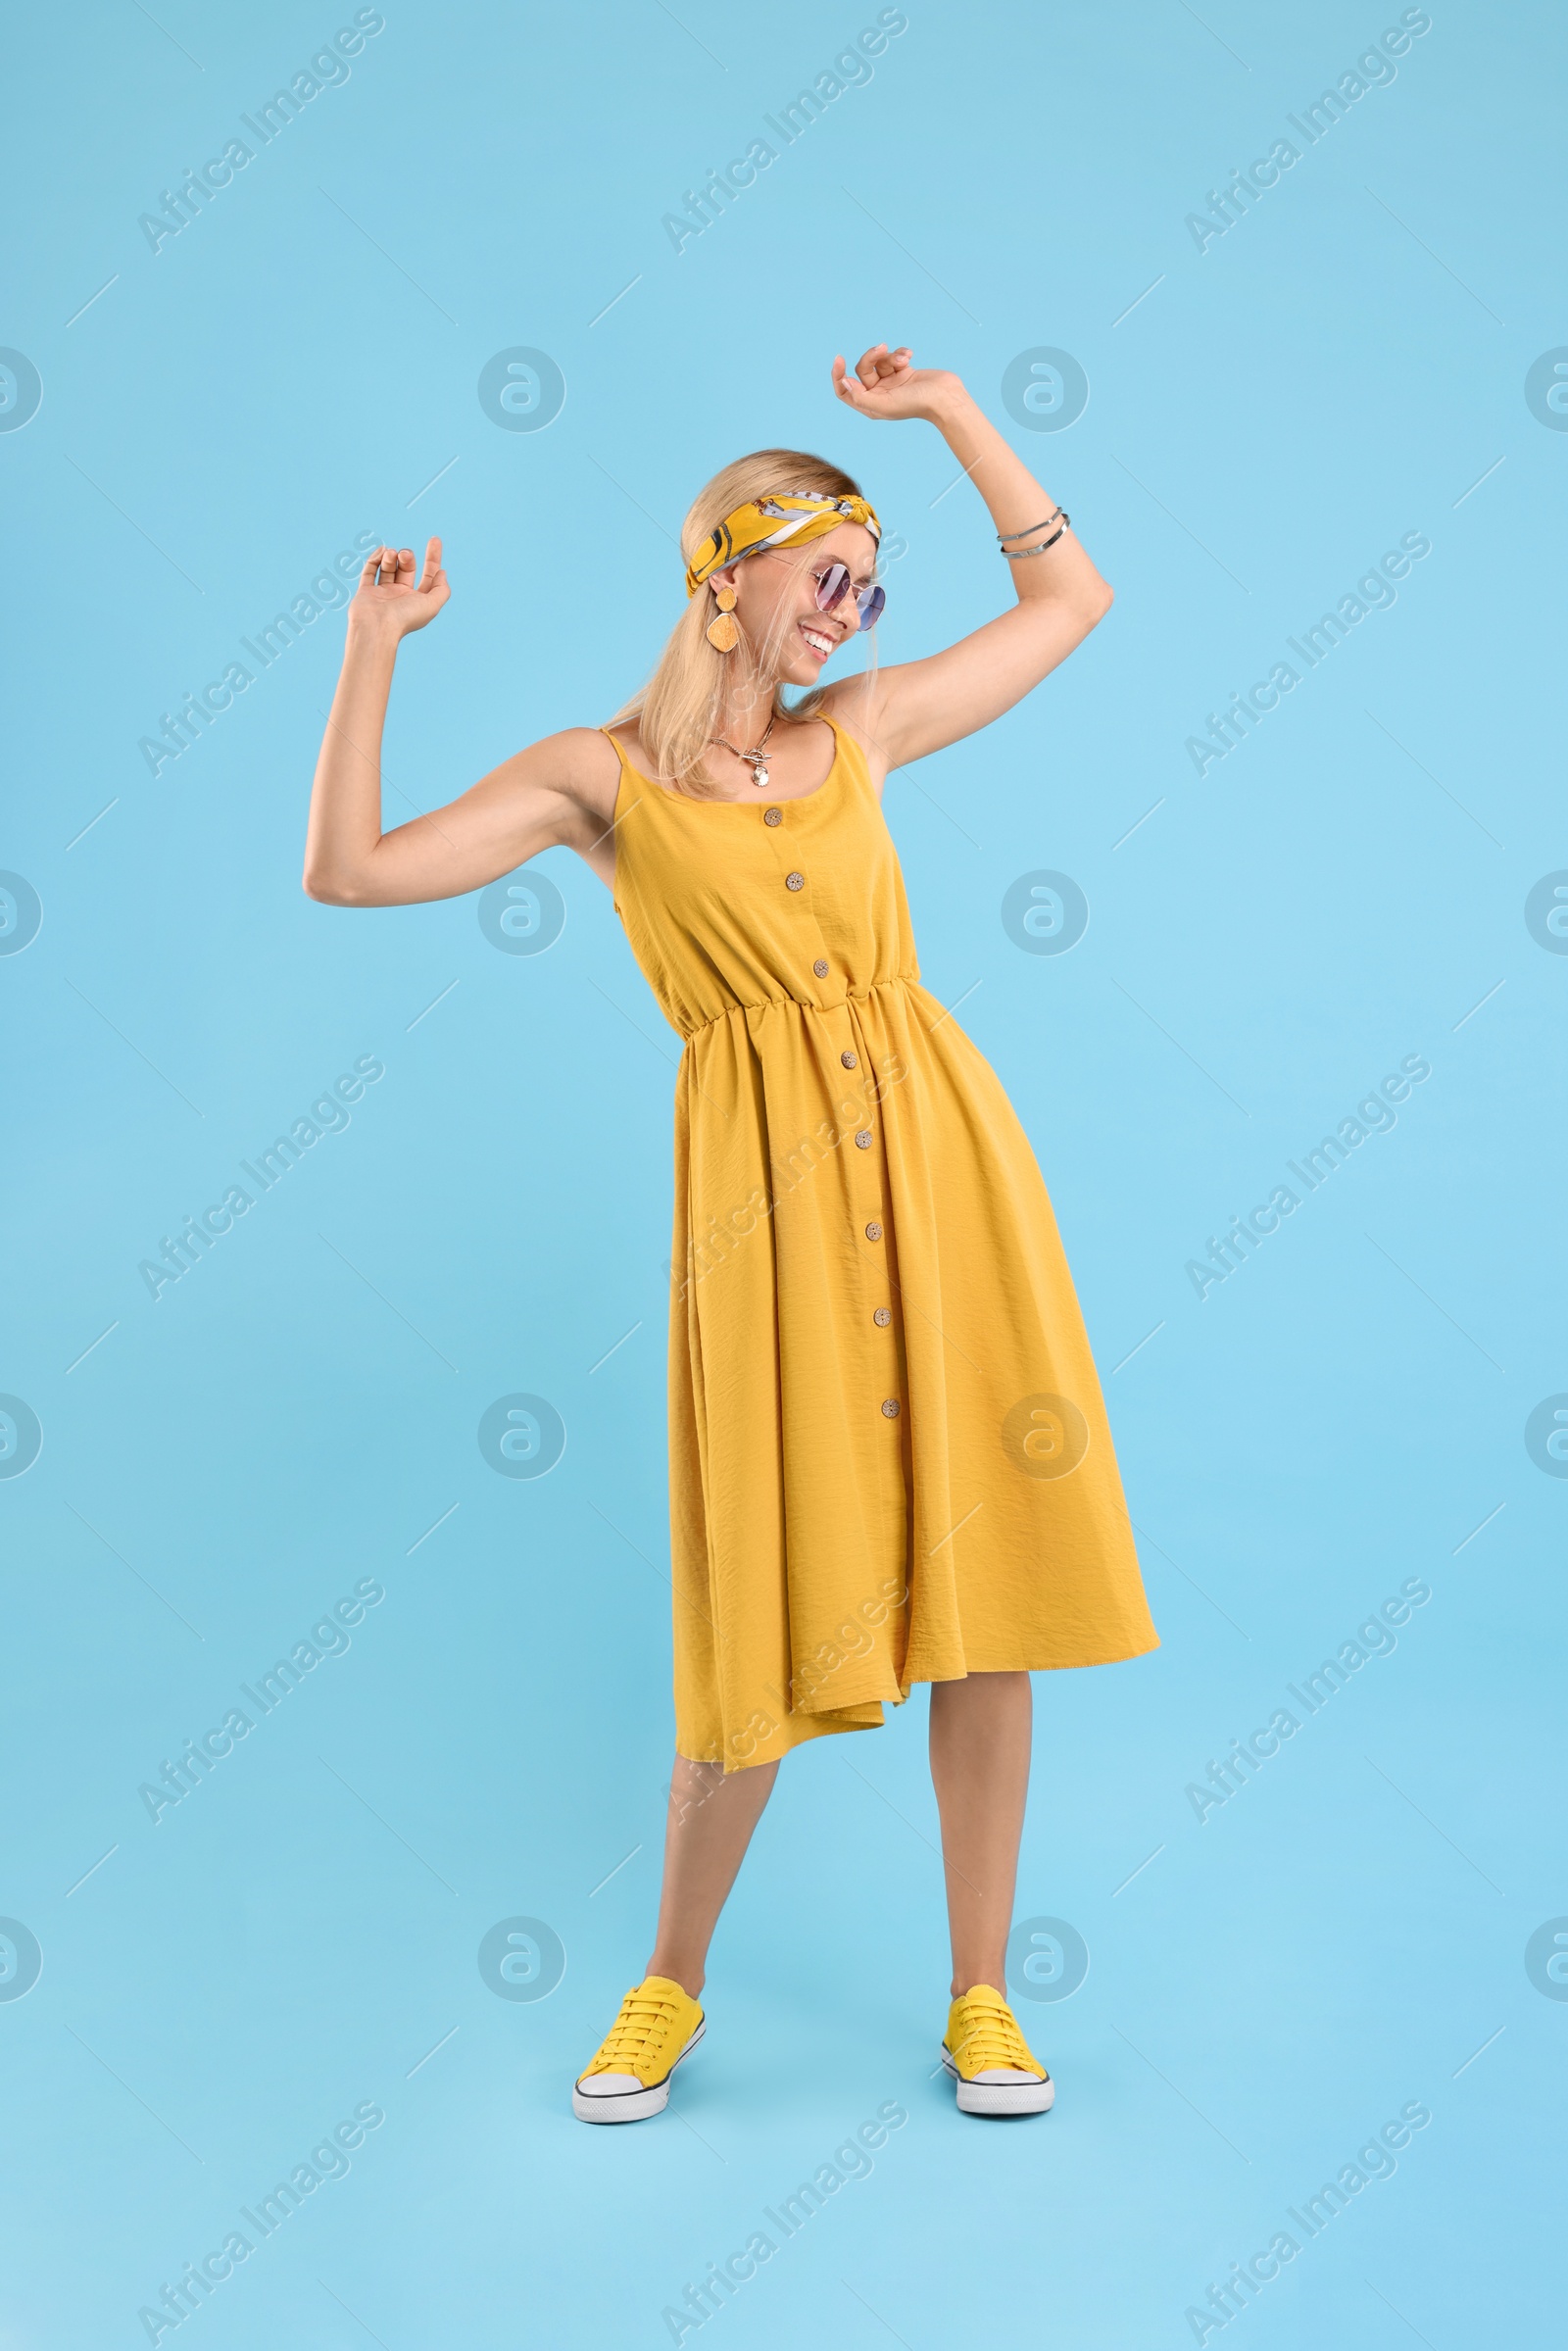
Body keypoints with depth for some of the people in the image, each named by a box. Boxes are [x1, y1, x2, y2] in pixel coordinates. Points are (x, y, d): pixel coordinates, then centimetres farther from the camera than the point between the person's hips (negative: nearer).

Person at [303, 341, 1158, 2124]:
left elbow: (1070, 600, 24)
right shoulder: (599, 776, 4)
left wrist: (945, 409, 19)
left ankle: (980, 1993, 21)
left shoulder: (857, 730, 15)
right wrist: (373, 649, -2)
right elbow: (348, 871, -3)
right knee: (776, 1612, 1)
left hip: (939, 1153, 4)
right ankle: (672, 1985, 26)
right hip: (770, 1184, -3)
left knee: (985, 1576, 4)